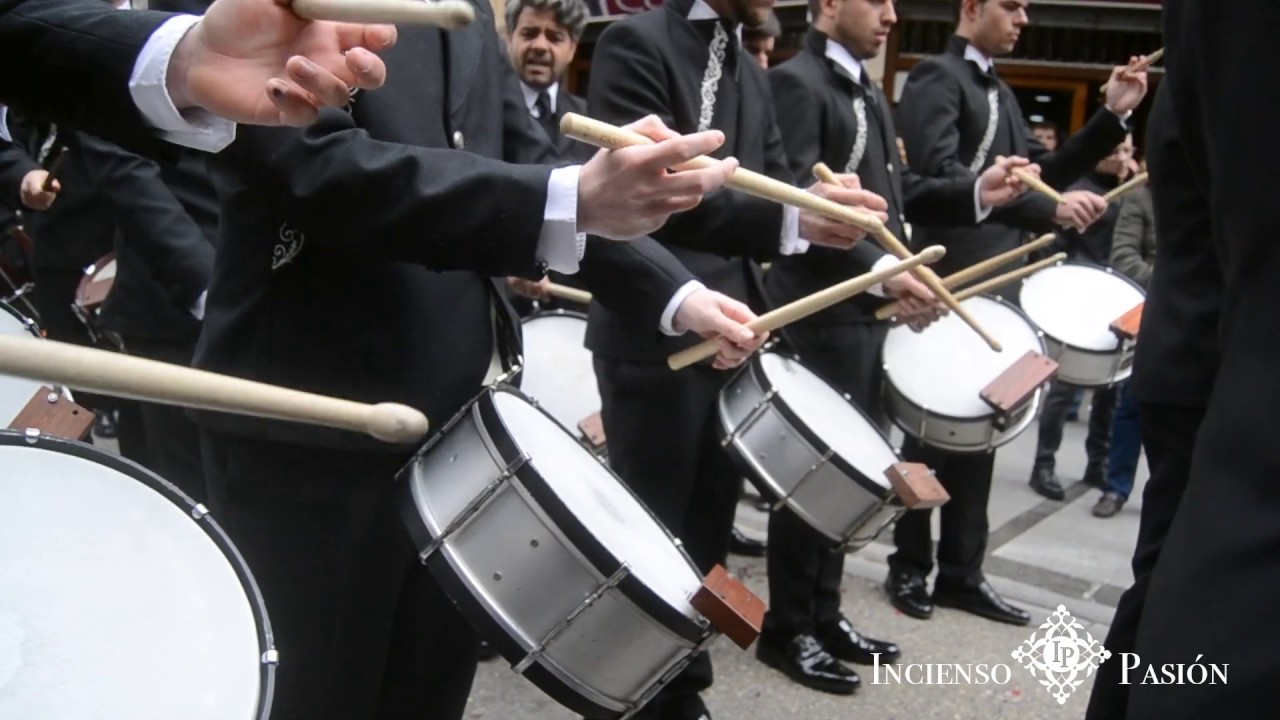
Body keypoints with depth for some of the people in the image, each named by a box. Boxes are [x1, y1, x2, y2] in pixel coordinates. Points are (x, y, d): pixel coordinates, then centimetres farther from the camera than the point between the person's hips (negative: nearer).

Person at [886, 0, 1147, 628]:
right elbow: (941, 174, -22)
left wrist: (1112, 116, 4)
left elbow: (1041, 172, 15)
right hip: (948, 282, -8)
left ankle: (962, 572, 20)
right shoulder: (936, 77, -8)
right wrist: (1048, 210, -28)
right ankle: (909, 568, 17)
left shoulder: (1000, 93, 19)